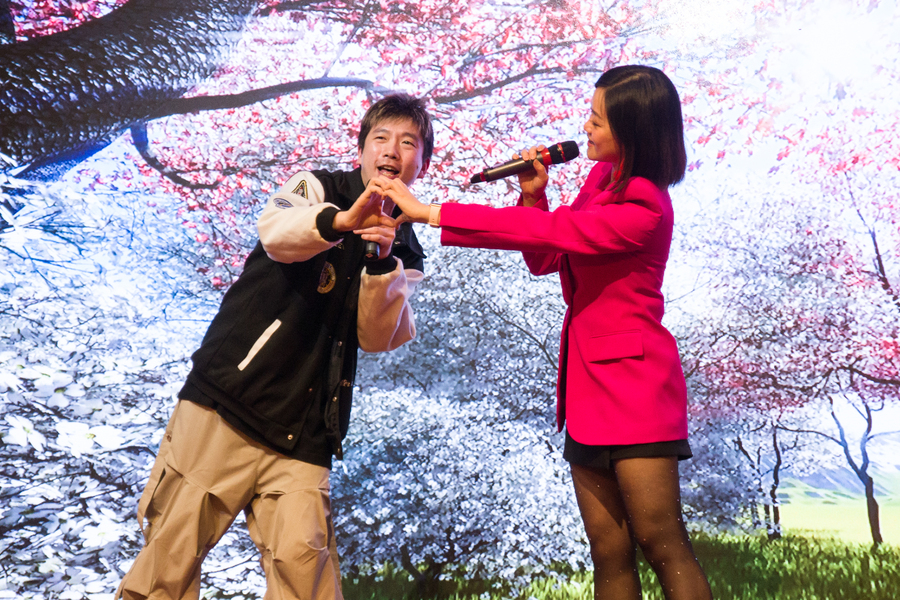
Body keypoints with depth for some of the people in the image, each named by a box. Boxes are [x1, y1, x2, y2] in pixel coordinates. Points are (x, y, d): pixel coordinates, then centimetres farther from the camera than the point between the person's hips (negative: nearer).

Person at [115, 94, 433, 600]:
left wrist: (382, 260, -17)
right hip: (225, 404, -2)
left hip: (303, 438, 3)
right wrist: (343, 221, -37)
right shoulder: (319, 187, 4)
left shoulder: (406, 254, 13)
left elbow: (377, 339, -2)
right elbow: (275, 232, -19)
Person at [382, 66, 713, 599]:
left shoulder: (644, 210, -14)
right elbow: (548, 261, 17)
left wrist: (430, 211, -18)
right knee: (610, 552, 8)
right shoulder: (602, 177, 13)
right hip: (588, 390, 8)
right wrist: (534, 196, -1)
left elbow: (547, 233, -21)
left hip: (633, 385, -8)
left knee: (661, 543, -4)